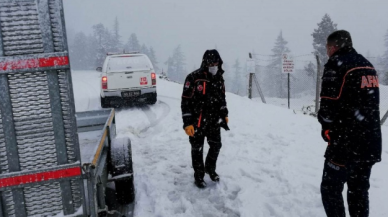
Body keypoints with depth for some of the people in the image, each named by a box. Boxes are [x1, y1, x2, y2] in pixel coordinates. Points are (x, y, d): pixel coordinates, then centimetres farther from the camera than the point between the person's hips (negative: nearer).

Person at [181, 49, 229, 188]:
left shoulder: (219, 79, 4)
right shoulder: (194, 78, -16)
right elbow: (186, 101, -16)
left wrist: (224, 115, 19)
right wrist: (187, 122, -18)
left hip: (214, 121, 6)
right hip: (197, 122, -6)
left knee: (216, 146, 16)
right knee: (197, 149, 8)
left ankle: (210, 169, 41)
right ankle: (199, 176, 27)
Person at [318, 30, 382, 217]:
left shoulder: (336, 65, -11)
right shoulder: (368, 66, 14)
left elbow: (328, 105, -15)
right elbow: (372, 103, 19)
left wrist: (328, 129, 3)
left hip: (346, 143, -8)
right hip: (371, 142, 8)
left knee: (331, 188, 5)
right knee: (359, 191, 17)